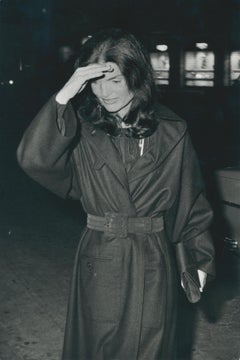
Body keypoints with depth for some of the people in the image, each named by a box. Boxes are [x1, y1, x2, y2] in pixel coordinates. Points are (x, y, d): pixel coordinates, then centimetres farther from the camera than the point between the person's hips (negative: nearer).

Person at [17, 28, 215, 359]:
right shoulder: (82, 131, -6)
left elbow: (192, 198, 5)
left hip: (154, 265, 0)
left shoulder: (172, 132, -4)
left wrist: (201, 257, 6)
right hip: (99, 261, 0)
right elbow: (33, 158, -23)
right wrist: (65, 95, -27)